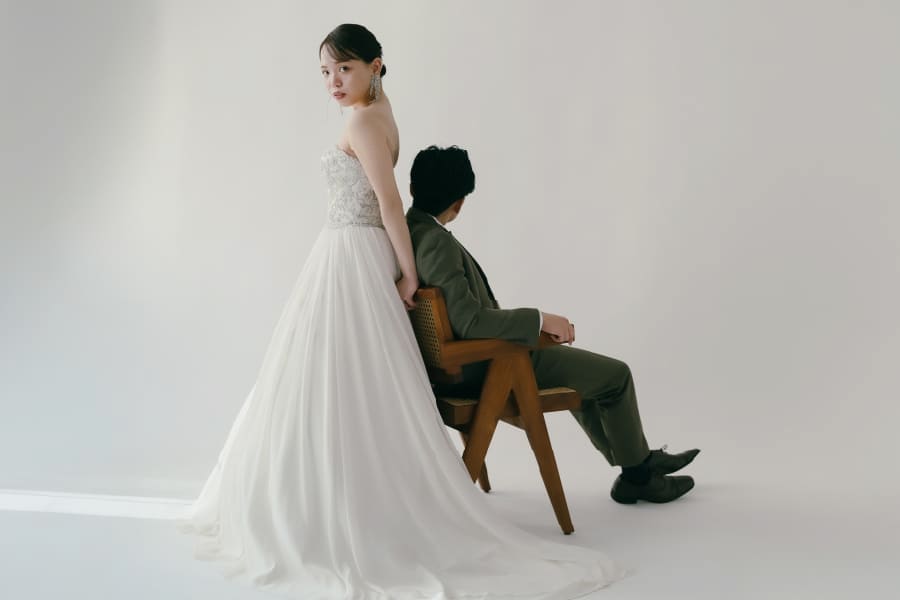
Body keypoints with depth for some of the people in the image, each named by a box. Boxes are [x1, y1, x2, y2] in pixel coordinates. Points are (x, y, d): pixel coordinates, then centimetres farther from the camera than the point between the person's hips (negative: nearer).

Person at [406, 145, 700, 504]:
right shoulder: (437, 242, -28)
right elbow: (468, 319, -34)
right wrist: (540, 320, -28)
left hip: (453, 364, 11)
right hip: (482, 370, -10)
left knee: (579, 369, 28)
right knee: (615, 375, 1)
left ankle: (641, 458, 38)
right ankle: (636, 476, 22)